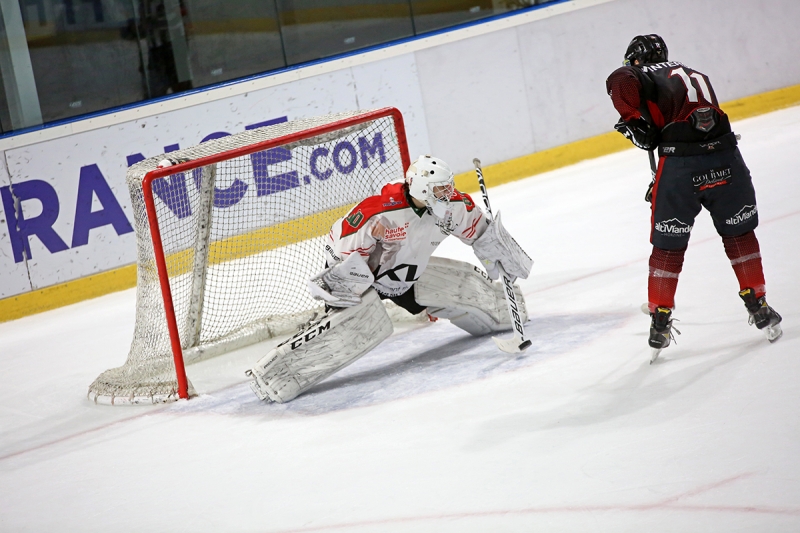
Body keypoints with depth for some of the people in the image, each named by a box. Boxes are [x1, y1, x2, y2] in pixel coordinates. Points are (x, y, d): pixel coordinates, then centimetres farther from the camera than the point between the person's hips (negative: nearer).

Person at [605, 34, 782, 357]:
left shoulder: (647, 75, 7)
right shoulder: (695, 76, 27)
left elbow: (620, 80, -17)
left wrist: (633, 120, -5)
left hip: (680, 167, -4)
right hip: (725, 161, 4)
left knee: (668, 248, 11)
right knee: (739, 234, 23)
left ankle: (660, 323, 20)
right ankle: (759, 308, 25)